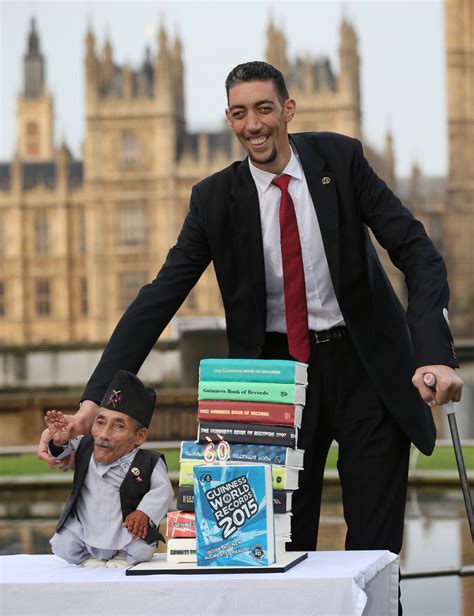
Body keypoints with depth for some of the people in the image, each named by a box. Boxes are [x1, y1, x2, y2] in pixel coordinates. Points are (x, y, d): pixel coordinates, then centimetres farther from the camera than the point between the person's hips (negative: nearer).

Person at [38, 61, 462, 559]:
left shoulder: (340, 158, -6)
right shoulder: (215, 199, -4)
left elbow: (416, 251, -9)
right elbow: (160, 297, -8)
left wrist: (435, 353, -25)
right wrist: (96, 397, -19)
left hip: (365, 366, -1)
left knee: (375, 543, -1)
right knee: (284, 545, 1)